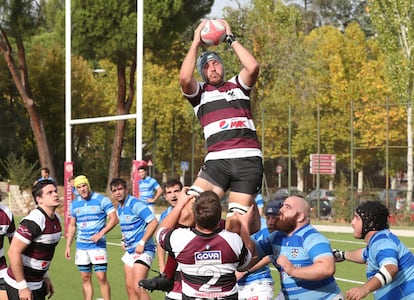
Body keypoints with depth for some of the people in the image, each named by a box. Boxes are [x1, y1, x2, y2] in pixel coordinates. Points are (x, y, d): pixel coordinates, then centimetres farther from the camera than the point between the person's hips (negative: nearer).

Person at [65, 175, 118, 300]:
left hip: (97, 245, -5)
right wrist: (68, 246, 12)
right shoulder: (74, 204, 9)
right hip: (81, 246, 5)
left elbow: (114, 218, -10)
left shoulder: (102, 200, -6)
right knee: (85, 279, 6)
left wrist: (101, 234, -20)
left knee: (101, 277, -9)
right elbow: (72, 226, 18)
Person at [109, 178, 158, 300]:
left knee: (138, 287, -18)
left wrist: (142, 242, -24)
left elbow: (153, 222, -23)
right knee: (130, 288, 9)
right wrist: (124, 240, 15)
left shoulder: (135, 204, -15)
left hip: (142, 251, -9)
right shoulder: (120, 208, 12)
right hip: (130, 251, 9)